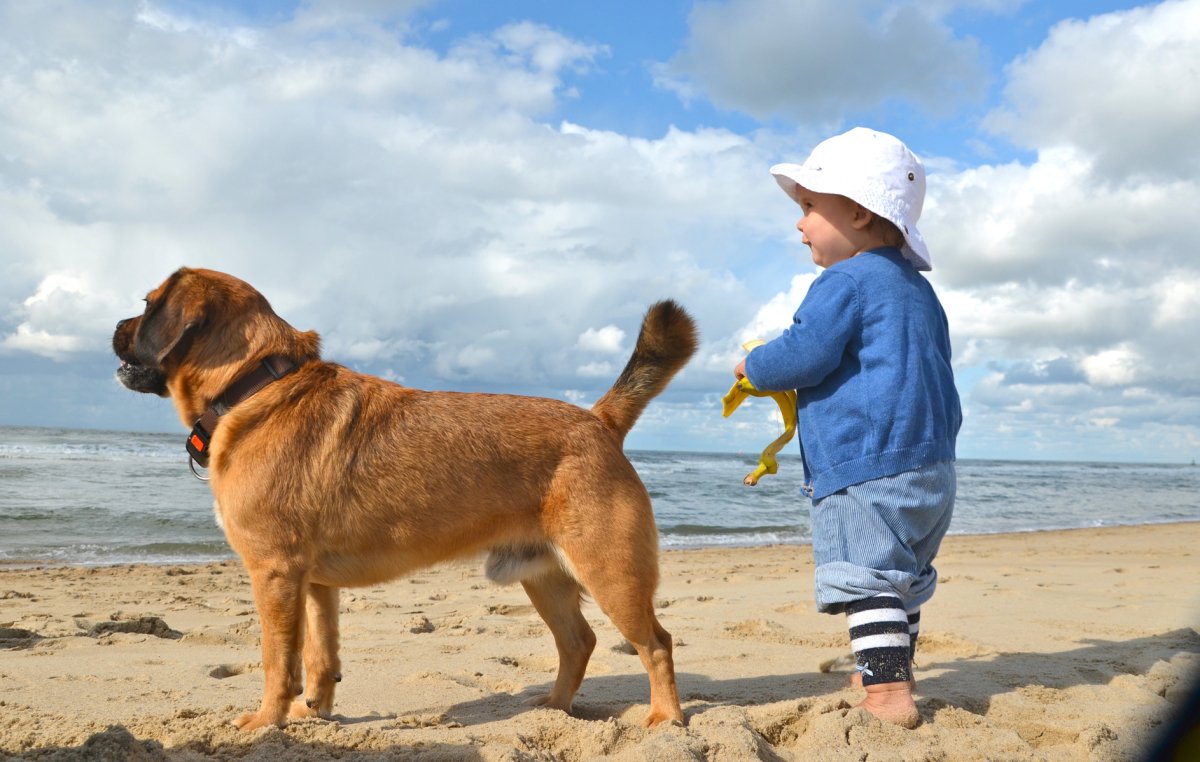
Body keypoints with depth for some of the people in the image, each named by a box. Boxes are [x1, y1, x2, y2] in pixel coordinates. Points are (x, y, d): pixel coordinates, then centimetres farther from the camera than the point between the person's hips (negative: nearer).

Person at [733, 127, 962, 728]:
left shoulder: (845, 282, -11)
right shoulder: (918, 290, 21)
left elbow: (803, 357, -18)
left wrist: (753, 367, 0)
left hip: (867, 469, -10)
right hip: (933, 464, 10)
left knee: (868, 580, -10)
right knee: (904, 580, 19)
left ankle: (888, 696, -12)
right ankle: (893, 676, 31)